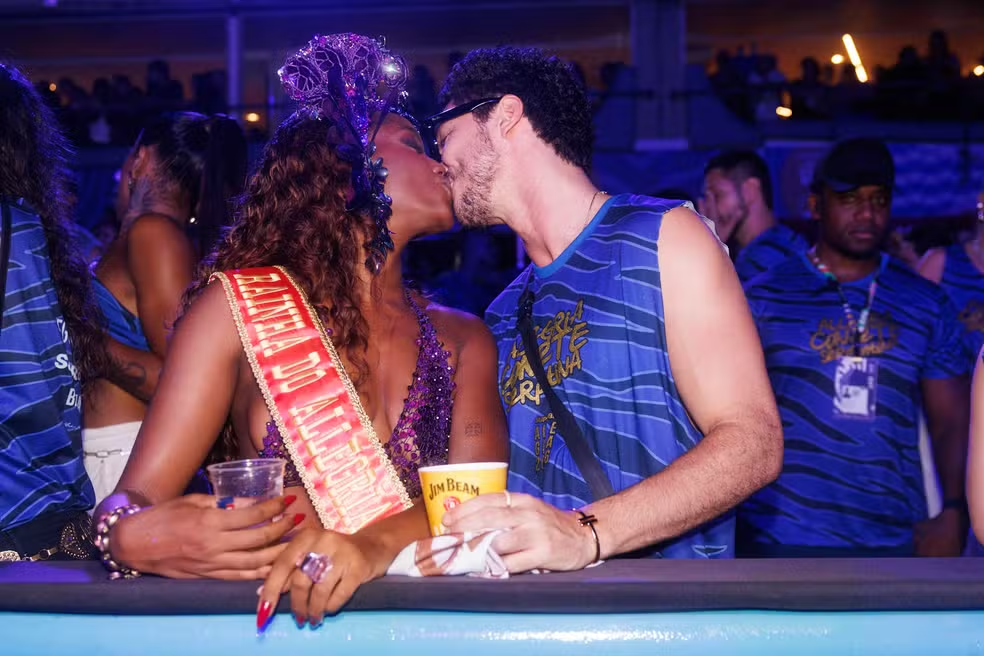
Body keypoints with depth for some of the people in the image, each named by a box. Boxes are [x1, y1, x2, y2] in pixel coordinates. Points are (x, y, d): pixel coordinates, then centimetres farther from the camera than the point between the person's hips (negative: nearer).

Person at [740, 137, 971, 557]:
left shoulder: (927, 305, 8)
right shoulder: (764, 297, 2)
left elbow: (952, 423, 8)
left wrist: (953, 512, -6)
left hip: (895, 540, 2)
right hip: (781, 539, -2)